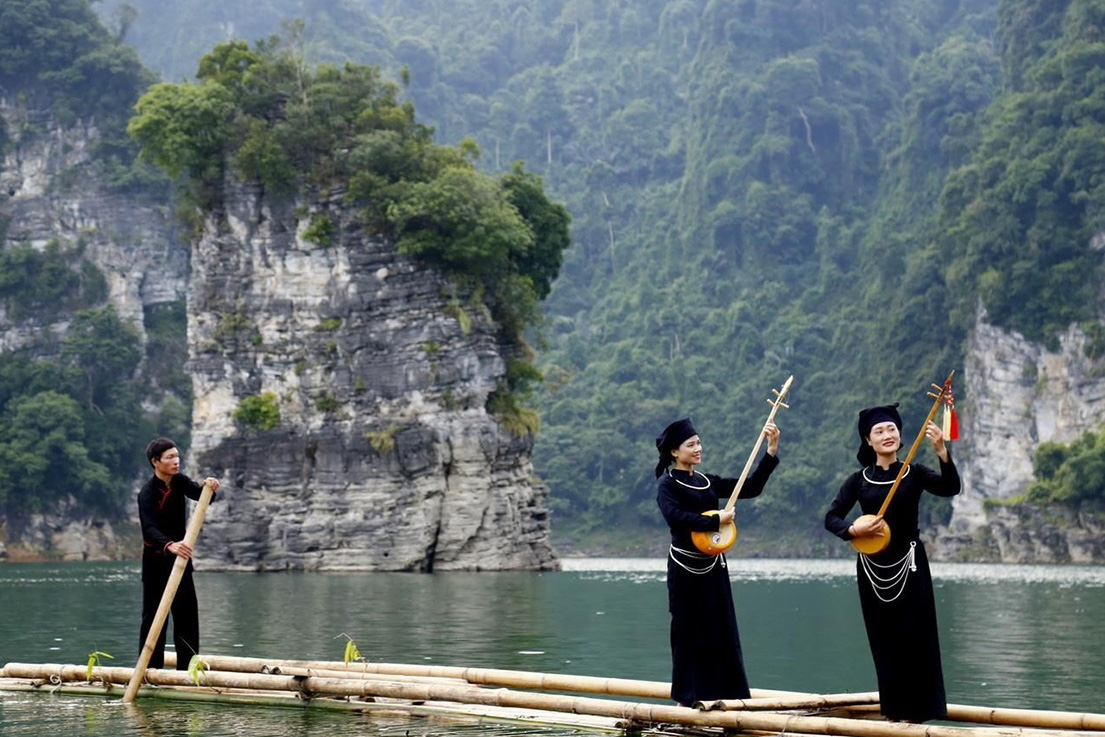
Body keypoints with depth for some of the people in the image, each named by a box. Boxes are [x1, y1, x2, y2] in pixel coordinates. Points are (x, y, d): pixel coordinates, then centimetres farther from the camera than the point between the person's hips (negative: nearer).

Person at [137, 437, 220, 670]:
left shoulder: (179, 482, 0)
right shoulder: (147, 493, -20)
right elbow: (149, 529, -34)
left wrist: (209, 487, -38)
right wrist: (170, 545, -52)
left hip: (179, 556, 7)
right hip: (156, 558, -7)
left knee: (187, 612, 6)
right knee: (154, 614, -5)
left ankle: (187, 668, 12)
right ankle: (151, 669, -2)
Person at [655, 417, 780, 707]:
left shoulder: (707, 481, 12)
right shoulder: (667, 484, -5)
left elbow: (750, 488, 8)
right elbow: (675, 516, -24)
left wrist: (771, 451, 0)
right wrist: (716, 520, -20)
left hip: (714, 566, 6)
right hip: (686, 568, -6)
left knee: (721, 632, 6)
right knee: (690, 634, 0)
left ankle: (720, 695, 11)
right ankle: (689, 698, 8)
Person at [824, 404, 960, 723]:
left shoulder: (914, 474, -2)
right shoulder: (858, 480, 1)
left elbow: (950, 488, -19)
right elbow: (831, 518, 2)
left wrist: (942, 451, -34)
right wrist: (854, 529, -18)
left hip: (908, 564, -2)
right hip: (872, 568, 2)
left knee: (914, 638, -3)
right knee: (883, 640, 8)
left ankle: (915, 708, 2)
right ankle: (893, 708, 18)